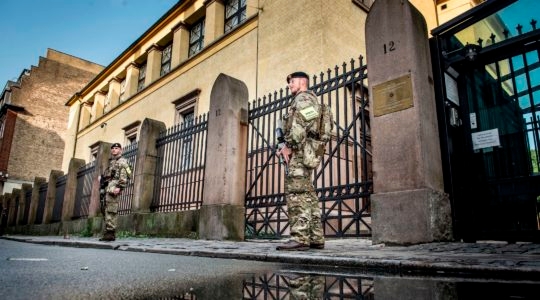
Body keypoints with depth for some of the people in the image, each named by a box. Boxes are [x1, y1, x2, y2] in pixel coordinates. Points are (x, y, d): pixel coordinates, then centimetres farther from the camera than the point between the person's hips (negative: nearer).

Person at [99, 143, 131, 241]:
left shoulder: (122, 161, 1)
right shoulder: (111, 162, 27)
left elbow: (123, 176, -12)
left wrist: (119, 187, -24)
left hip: (113, 186, -9)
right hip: (107, 187, 9)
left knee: (110, 211, -15)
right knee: (106, 211, 7)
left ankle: (110, 233, -16)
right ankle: (108, 233, 10)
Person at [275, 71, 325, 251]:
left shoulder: (303, 97, -1)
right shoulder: (304, 101, 30)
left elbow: (301, 124, -18)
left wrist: (288, 146, -18)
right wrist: (285, 148, 14)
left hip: (299, 151, -10)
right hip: (305, 153, 10)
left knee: (296, 193, -15)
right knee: (308, 194, 7)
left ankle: (299, 238, -19)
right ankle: (316, 238, 9)